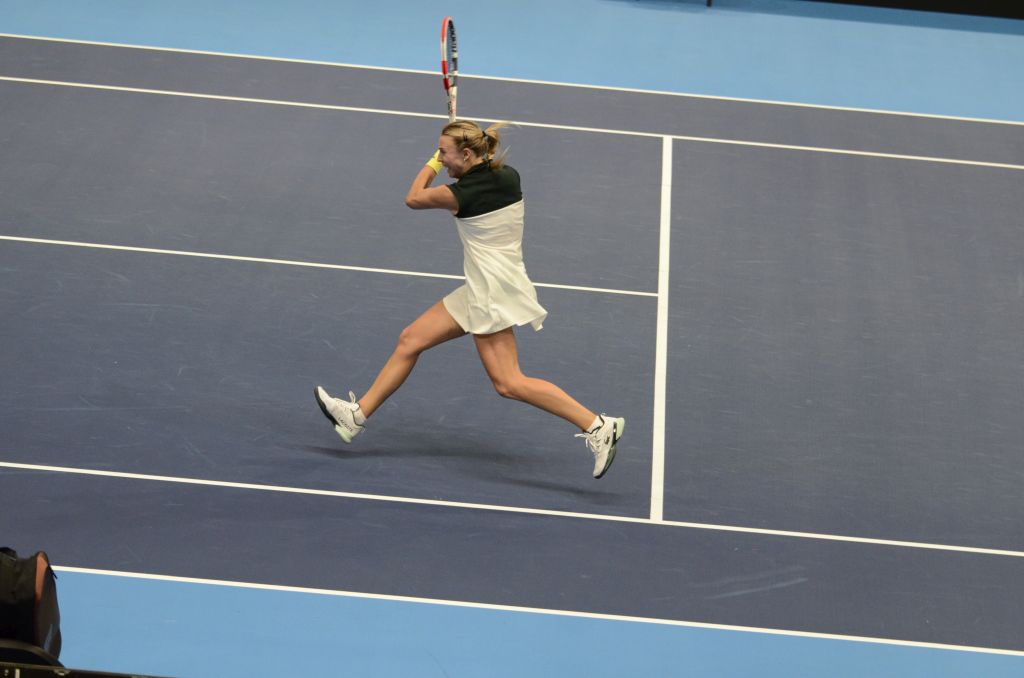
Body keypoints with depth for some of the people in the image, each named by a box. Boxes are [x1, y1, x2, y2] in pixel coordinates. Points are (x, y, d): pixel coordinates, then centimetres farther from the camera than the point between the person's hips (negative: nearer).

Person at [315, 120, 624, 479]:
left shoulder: (471, 192, -20)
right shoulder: (508, 176, 3)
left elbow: (414, 198, -5)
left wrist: (433, 163, 9)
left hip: (492, 293, -10)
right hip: (481, 291, 10)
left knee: (509, 383, -14)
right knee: (410, 340, 13)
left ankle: (598, 426, -13)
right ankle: (358, 415, 21)